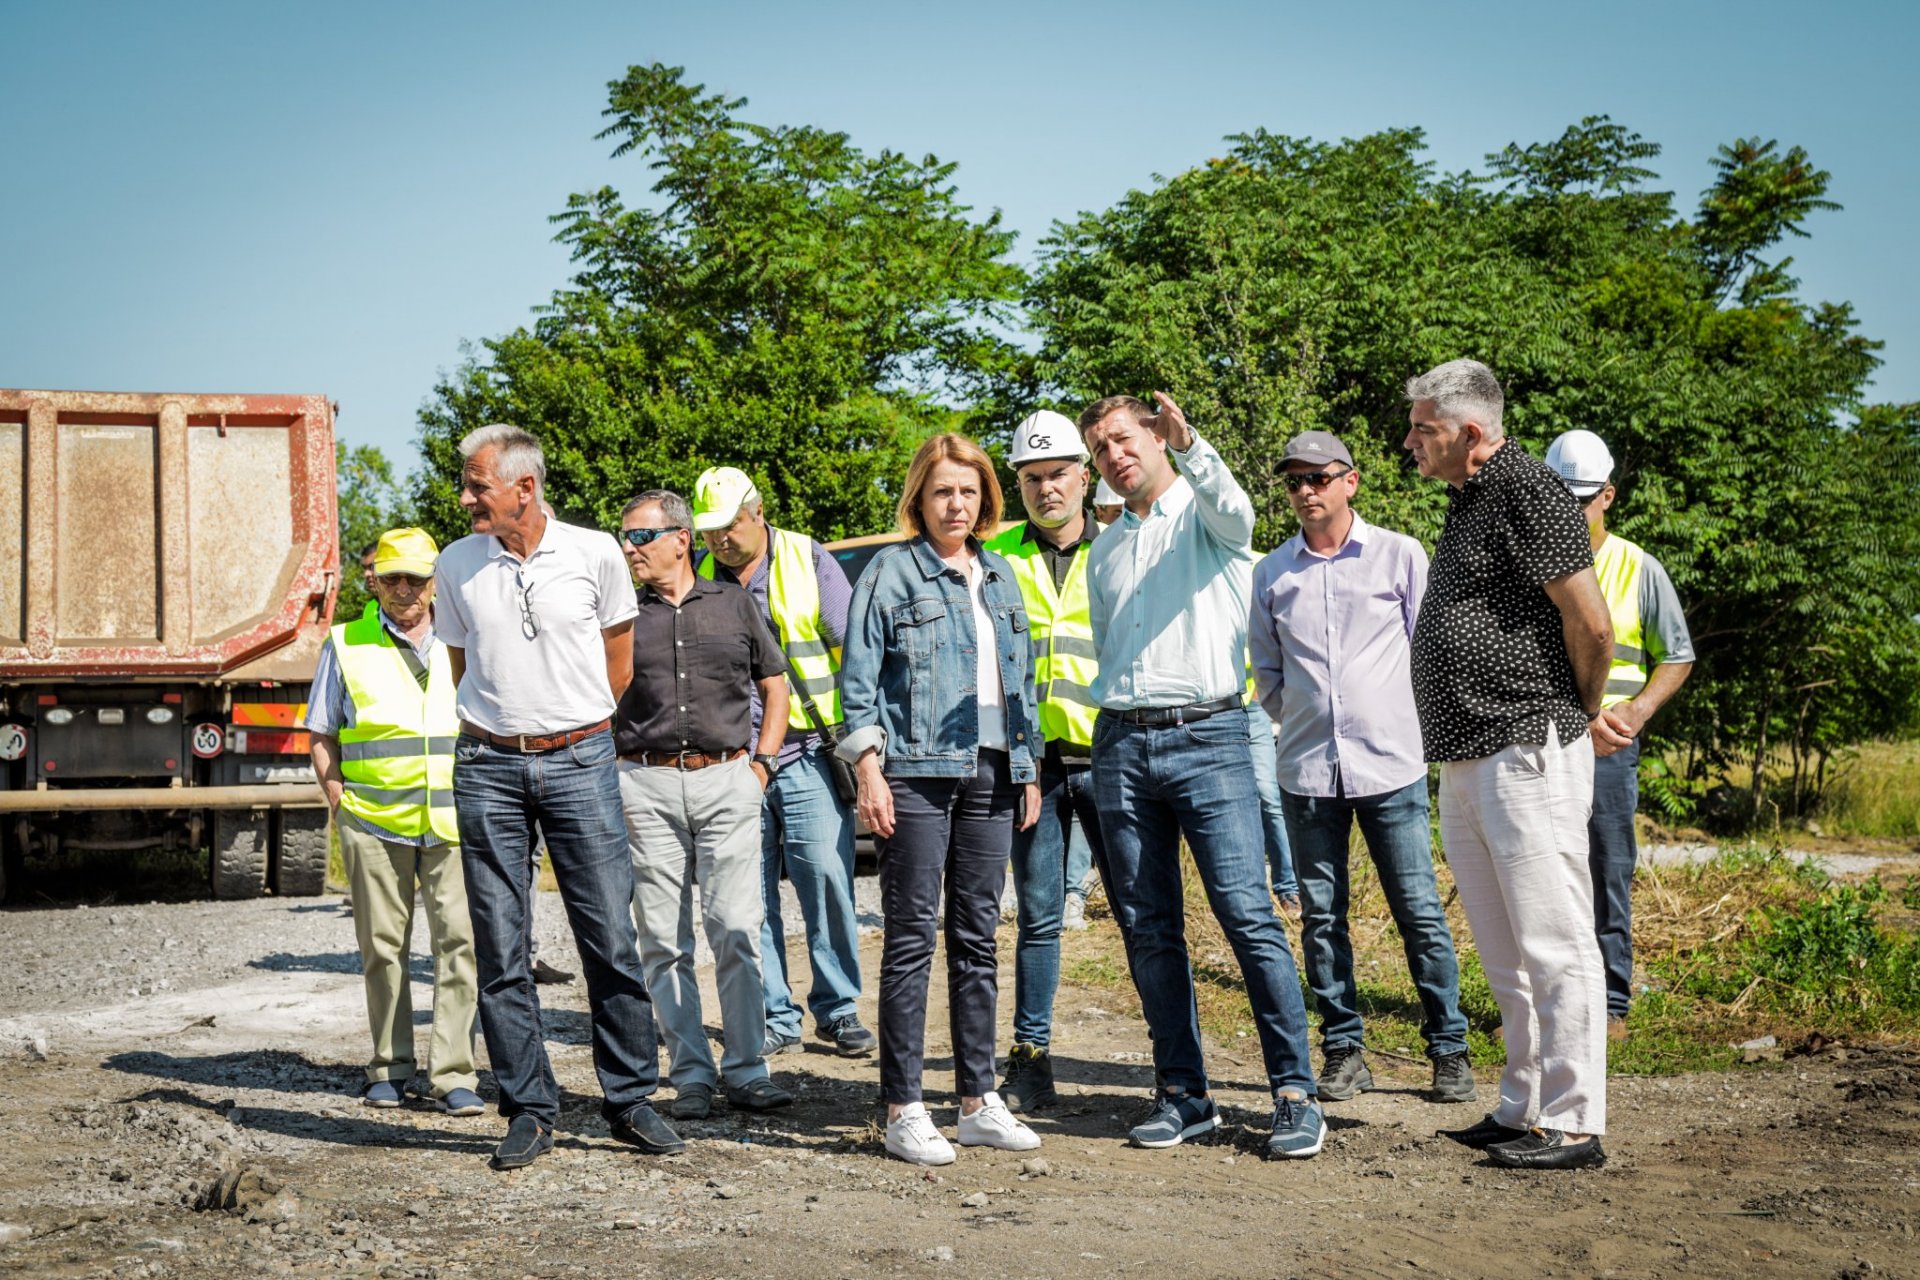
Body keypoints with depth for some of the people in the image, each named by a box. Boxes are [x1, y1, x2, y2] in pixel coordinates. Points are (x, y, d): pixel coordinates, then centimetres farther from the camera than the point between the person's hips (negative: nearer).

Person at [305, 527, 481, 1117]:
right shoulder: (346, 644, 8)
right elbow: (322, 738, 10)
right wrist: (341, 807, 1)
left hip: (453, 823, 0)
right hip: (373, 823, 0)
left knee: (459, 939, -8)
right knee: (383, 948, 6)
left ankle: (453, 1074, -3)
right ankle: (390, 1067, 19)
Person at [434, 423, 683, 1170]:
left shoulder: (595, 554, -1)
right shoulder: (457, 565, 5)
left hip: (580, 763, -2)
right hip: (489, 770, 2)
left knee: (610, 939, -1)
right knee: (500, 949, 2)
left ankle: (631, 1101, 11)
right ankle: (529, 1110, 12)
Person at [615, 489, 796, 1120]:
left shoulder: (733, 604, 10)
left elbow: (775, 688, 16)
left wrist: (760, 766, 6)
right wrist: (607, 780, 1)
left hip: (726, 781, -1)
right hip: (647, 787, 1)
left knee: (737, 931, -4)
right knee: (663, 941, 2)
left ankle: (747, 1069, 3)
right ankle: (691, 1074, 9)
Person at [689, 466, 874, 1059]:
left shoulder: (808, 560, 2)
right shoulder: (700, 576, 11)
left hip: (807, 751, -3)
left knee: (826, 877, -7)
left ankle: (838, 1009, 6)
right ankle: (774, 1018, 13)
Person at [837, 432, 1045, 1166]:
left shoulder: (999, 576, 16)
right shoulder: (892, 571, -1)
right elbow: (858, 677, -4)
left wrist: (1028, 768, 16)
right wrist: (868, 769, -12)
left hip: (990, 773, 5)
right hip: (916, 773, -5)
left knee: (978, 938, 9)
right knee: (911, 939, -4)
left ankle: (978, 1099, 16)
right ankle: (903, 1111, 1)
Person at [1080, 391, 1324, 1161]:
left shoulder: (1206, 514, 5)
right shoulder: (1105, 552, 23)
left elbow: (1232, 510, -21)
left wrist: (1188, 445, -39)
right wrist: (1109, 734, 16)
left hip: (1206, 734, -6)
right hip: (1121, 743, 6)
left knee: (1248, 915, -12)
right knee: (1148, 929, 4)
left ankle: (1295, 1092, -8)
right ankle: (1183, 1095, 11)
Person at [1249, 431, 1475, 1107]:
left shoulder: (1400, 555, 2)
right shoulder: (1271, 573, 8)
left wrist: (1406, 725, 3)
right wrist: (1305, 723, 8)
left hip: (1391, 763, -2)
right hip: (1307, 769, 2)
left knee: (1420, 912, -1)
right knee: (1321, 916, 5)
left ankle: (1449, 1050, 8)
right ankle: (1343, 1048, 15)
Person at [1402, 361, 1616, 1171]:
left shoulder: (1526, 491, -12)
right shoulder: (1468, 498, 17)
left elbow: (1591, 622, -17)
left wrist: (1579, 713, -2)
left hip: (1526, 754, -10)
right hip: (1465, 764, 10)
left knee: (1553, 947, -4)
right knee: (1506, 959, 16)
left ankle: (1572, 1126, 2)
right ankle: (1522, 1110, 25)